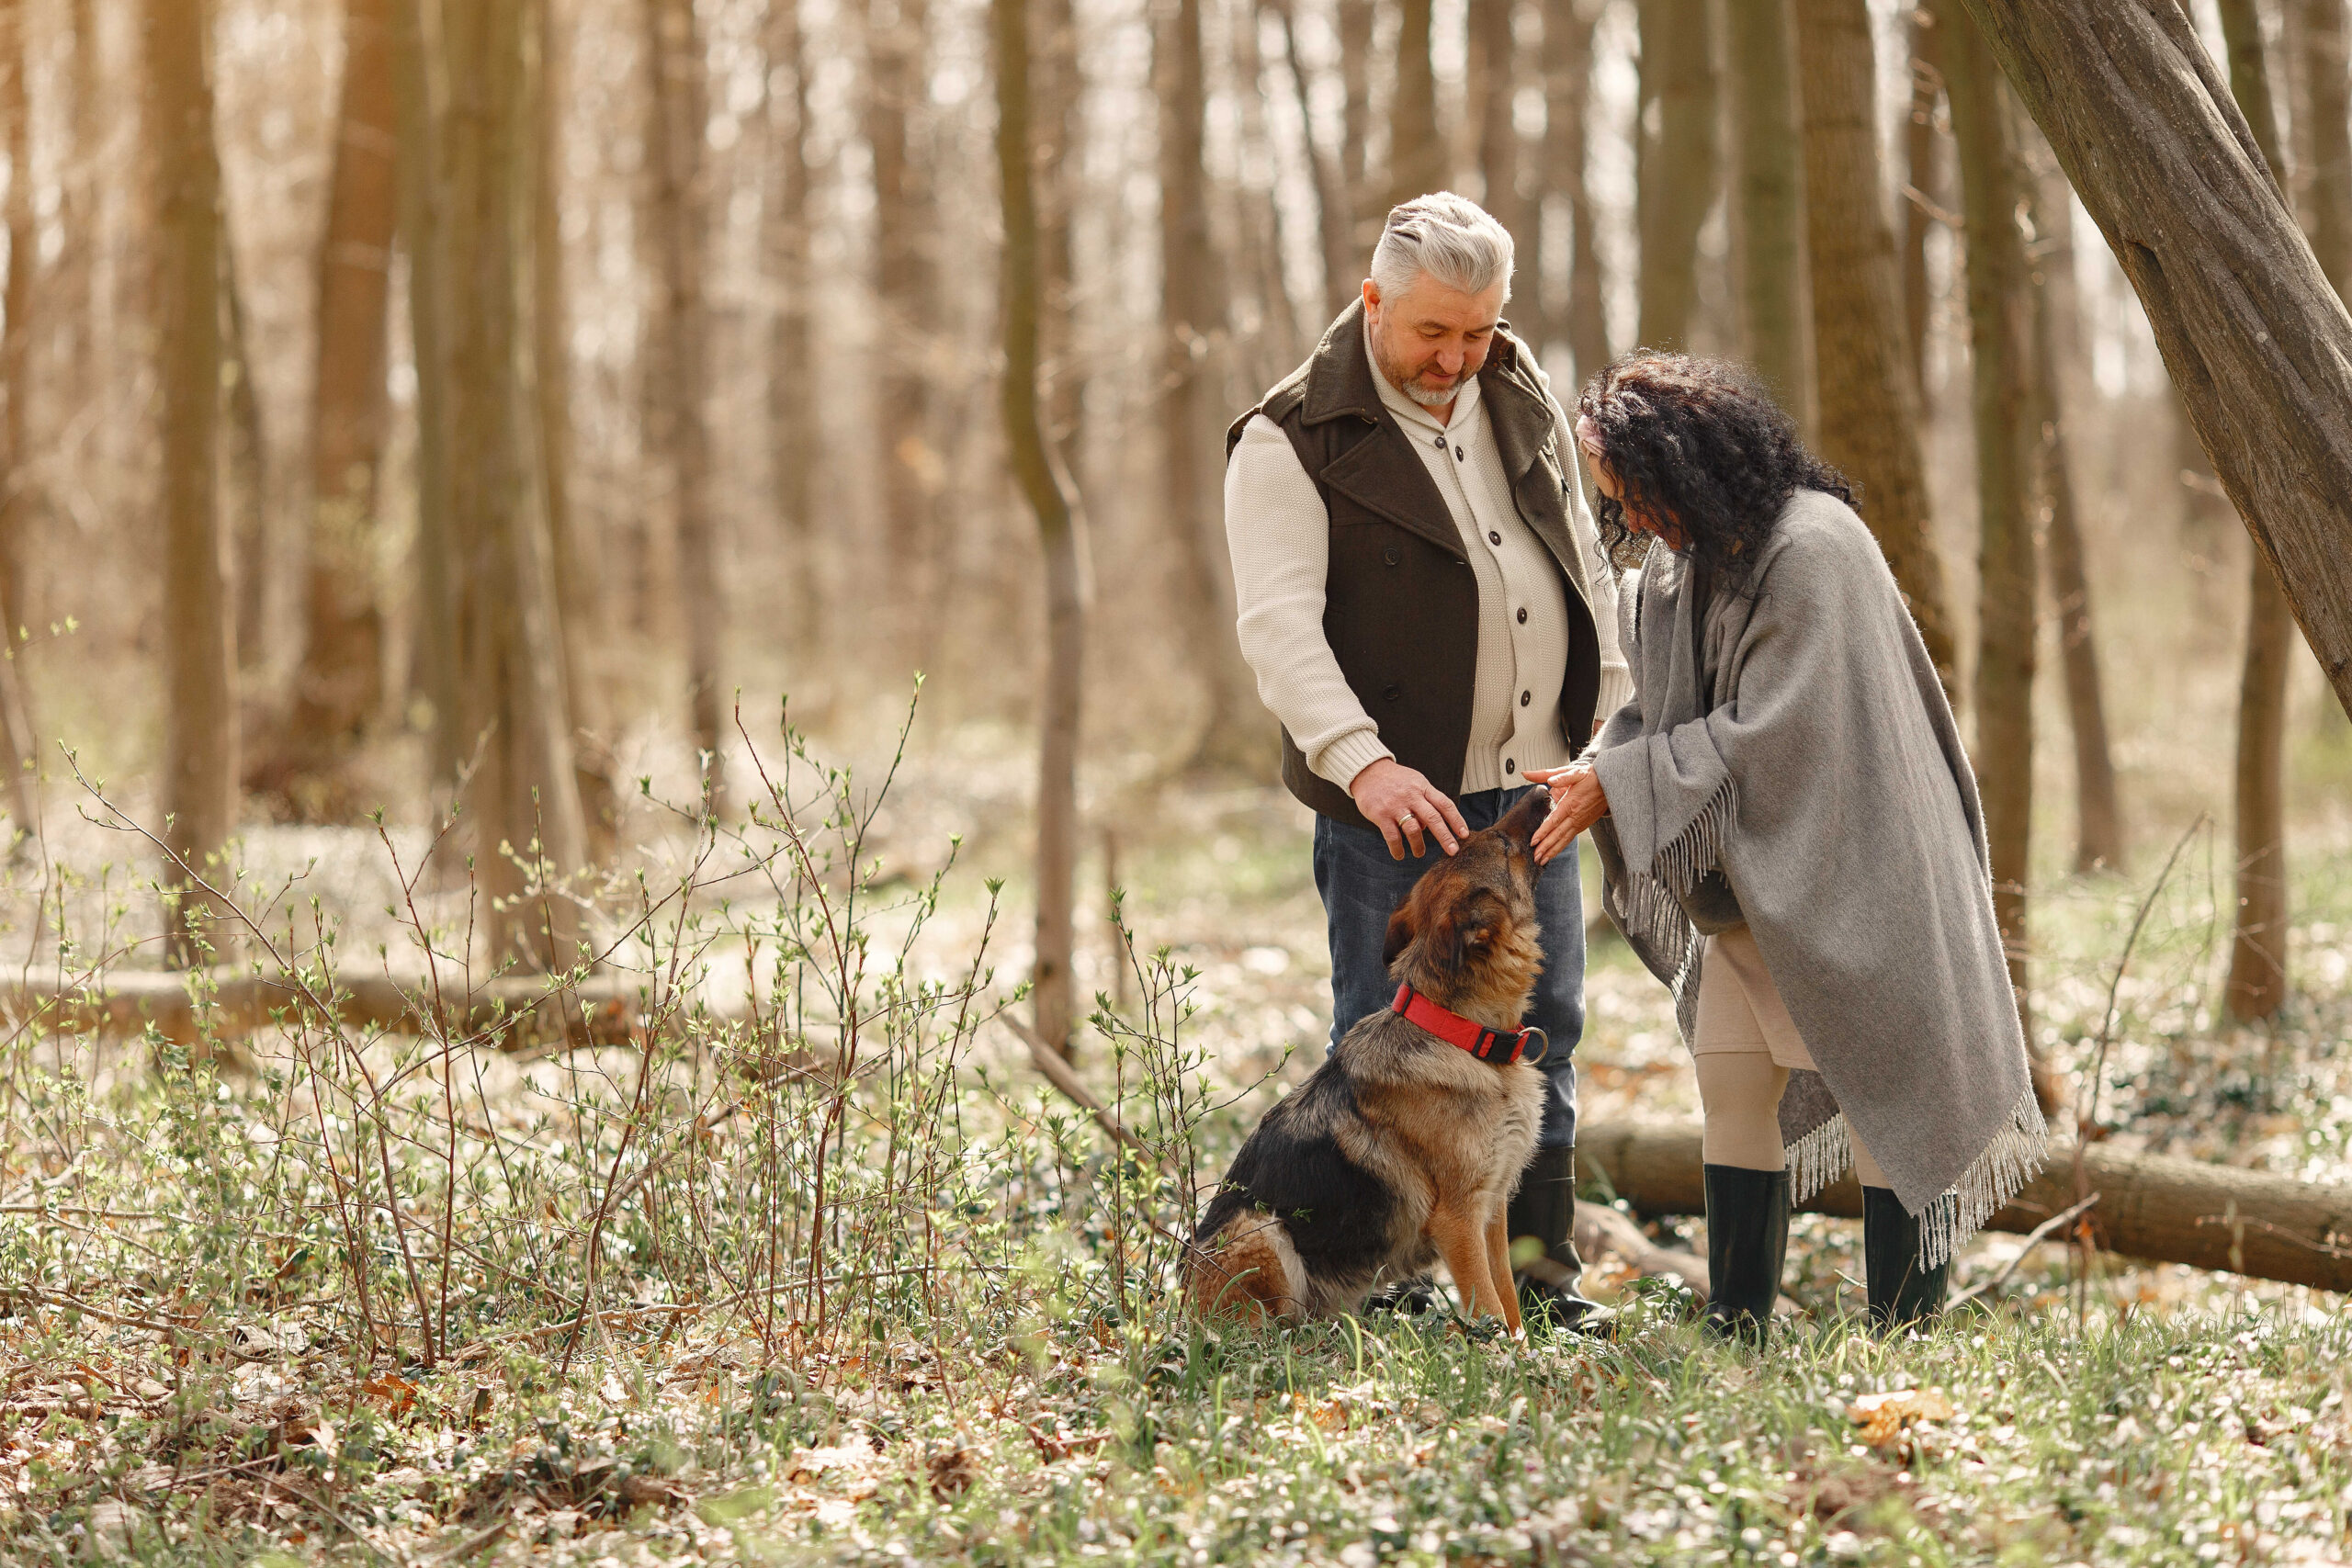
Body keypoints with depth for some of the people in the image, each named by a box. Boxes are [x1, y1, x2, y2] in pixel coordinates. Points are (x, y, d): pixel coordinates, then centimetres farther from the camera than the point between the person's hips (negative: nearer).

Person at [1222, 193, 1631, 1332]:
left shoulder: (1523, 402, 11)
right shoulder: (1294, 441, -9)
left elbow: (1585, 566, 20)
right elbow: (1278, 623, -20)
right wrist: (1360, 760, -33)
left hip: (1531, 779, 6)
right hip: (1393, 794, -6)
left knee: (1545, 1023, 9)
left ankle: (1540, 1263, 18)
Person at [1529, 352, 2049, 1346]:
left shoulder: (1811, 548, -21)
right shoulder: (1677, 560, 6)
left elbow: (1764, 729, -22)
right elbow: (1664, 704, 12)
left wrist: (1619, 784, -20)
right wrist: (1594, 775, -7)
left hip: (1849, 872, -8)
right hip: (1750, 878, 8)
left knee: (1885, 1099, -2)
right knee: (1732, 1086, 4)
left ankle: (1905, 1339, 3)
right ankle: (1737, 1333, 9)